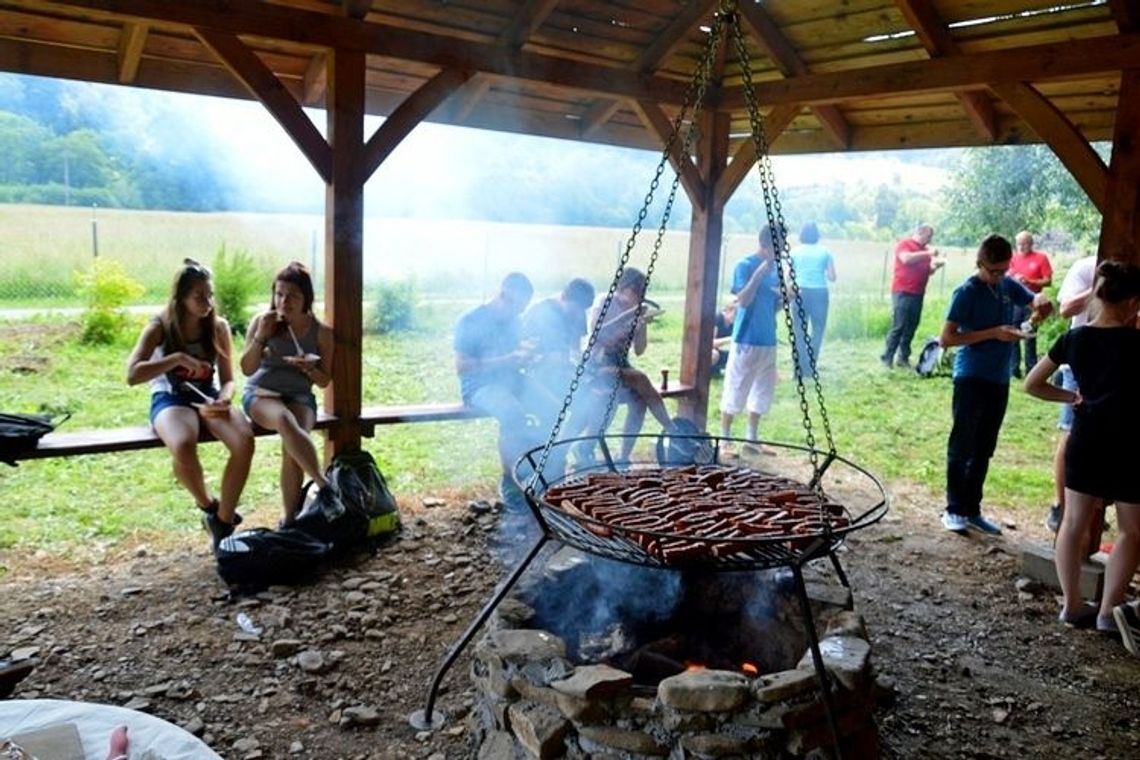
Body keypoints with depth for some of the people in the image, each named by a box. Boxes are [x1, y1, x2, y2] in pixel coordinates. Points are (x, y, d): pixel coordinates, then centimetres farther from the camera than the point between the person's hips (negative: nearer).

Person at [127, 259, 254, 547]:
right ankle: (208, 506, -5)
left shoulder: (219, 327, 2)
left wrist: (223, 400, -20)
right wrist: (178, 358, -26)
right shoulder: (159, 328, -5)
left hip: (208, 398, 3)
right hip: (170, 399, -2)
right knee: (184, 447, -38)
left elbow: (228, 379, 4)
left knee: (245, 441, -31)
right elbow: (132, 375, -16)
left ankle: (223, 523, -15)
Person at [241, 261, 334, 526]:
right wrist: (261, 336, -16)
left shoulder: (321, 331, -2)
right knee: (285, 420, -37)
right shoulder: (262, 321, -3)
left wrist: (309, 367, -17)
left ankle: (289, 517, -20)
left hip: (299, 396, 1)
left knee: (291, 445, -30)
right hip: (261, 394, -1)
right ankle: (324, 485, -35)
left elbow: (324, 381, 5)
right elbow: (247, 369, -3)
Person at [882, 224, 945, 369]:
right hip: (902, 292, -7)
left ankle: (903, 358, 11)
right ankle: (887, 358, -5)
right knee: (898, 326, -9)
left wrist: (936, 265, 0)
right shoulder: (904, 244, -3)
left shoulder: (925, 250, 15)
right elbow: (906, 259, -23)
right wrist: (927, 254, -21)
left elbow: (928, 271, 20)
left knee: (911, 328, 6)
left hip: (918, 294, 7)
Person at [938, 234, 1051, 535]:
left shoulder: (1009, 286, 6)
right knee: (962, 447, 0)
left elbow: (1036, 300, 21)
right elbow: (947, 338, -15)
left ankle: (972, 510, 20)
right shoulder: (967, 292, -11)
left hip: (999, 380, 6)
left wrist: (1041, 302, -3)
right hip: (971, 379, -6)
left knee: (984, 449, 11)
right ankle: (954, 510, 9)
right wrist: (993, 333, -20)